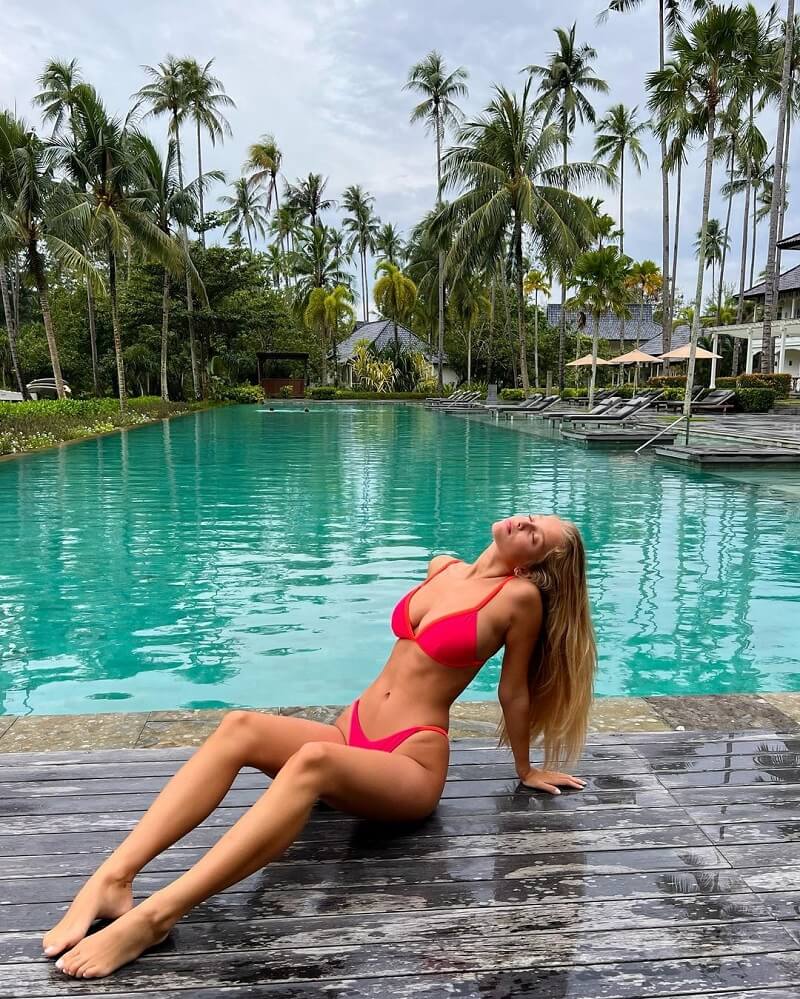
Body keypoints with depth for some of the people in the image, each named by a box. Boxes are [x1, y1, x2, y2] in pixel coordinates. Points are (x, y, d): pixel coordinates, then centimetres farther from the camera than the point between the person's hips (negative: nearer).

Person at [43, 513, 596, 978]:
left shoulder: (521, 596, -9)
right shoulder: (442, 568, 11)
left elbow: (514, 692, 1)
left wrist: (526, 769, 11)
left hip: (412, 767, -6)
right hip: (353, 735, 7)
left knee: (312, 760, -37)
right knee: (239, 727, -20)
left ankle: (154, 916, -45)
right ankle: (111, 879, -32)